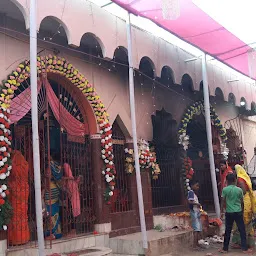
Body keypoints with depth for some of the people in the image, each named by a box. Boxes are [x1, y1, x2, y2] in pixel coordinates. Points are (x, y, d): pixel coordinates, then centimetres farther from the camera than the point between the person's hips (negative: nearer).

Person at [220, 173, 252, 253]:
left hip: (229, 213, 0)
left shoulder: (225, 189, -5)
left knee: (228, 231, 8)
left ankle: (225, 248, 14)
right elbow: (242, 202, 5)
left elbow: (223, 202, -3)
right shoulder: (239, 190, -2)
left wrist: (222, 211, 7)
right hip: (238, 212, 0)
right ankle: (244, 248, 7)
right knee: (242, 230, 7)